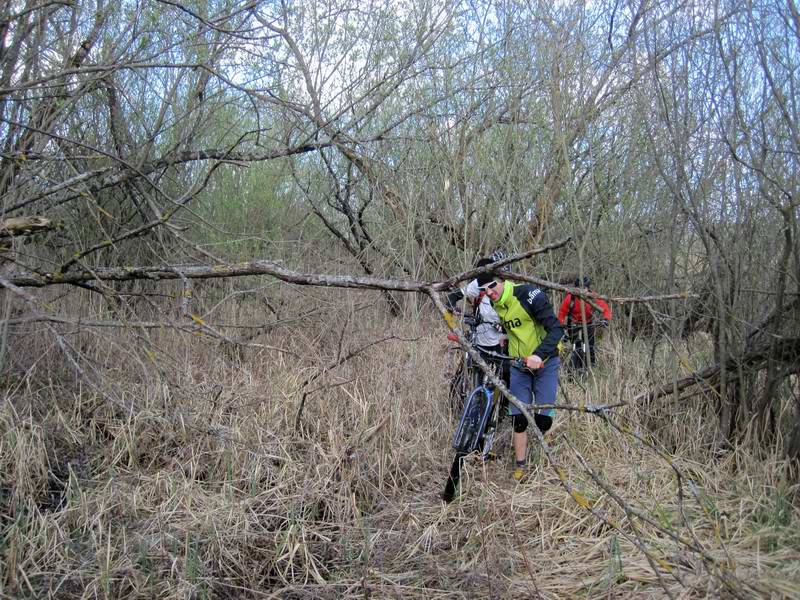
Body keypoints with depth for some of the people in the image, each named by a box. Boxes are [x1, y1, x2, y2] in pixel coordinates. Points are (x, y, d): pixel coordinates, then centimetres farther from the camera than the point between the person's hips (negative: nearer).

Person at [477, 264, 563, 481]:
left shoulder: (529, 295, -22)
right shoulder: (495, 304, -3)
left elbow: (556, 328, -28)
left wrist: (539, 355, -40)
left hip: (544, 363, -4)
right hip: (519, 366, 4)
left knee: (543, 419, -6)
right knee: (518, 419, -4)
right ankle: (520, 466, 8)